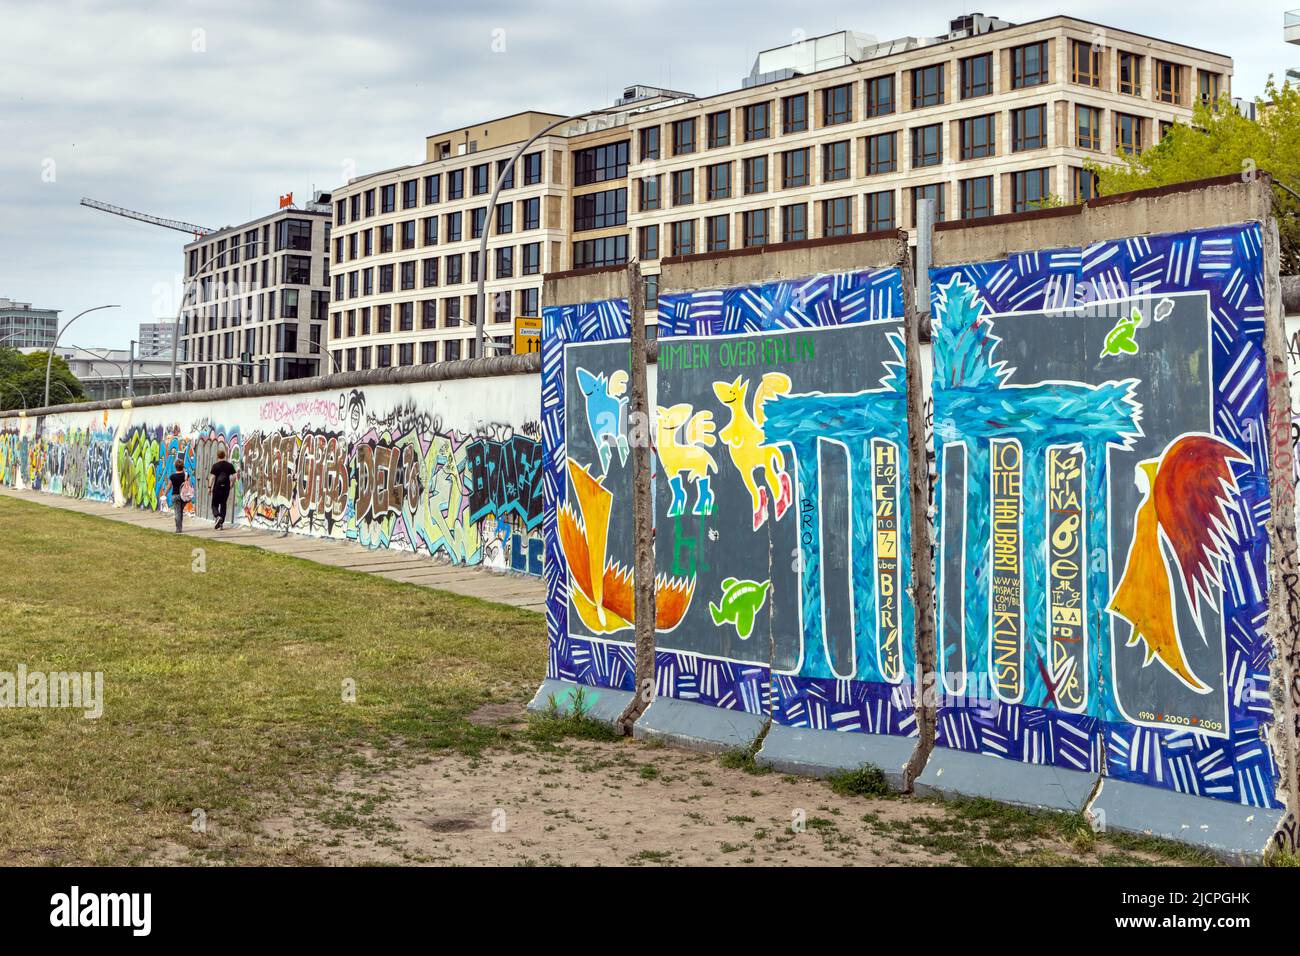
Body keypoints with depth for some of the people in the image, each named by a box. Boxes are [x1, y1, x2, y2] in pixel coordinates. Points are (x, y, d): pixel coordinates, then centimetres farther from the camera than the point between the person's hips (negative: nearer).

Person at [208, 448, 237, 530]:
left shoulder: (215, 465, -8)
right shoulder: (230, 465, 1)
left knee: (215, 505, 8)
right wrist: (231, 484, 15)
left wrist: (209, 487, -8)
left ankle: (217, 516, -21)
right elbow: (234, 476, 1)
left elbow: (212, 477, -13)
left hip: (217, 488, -3)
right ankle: (221, 523, 11)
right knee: (223, 505, 12)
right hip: (226, 488, 3)